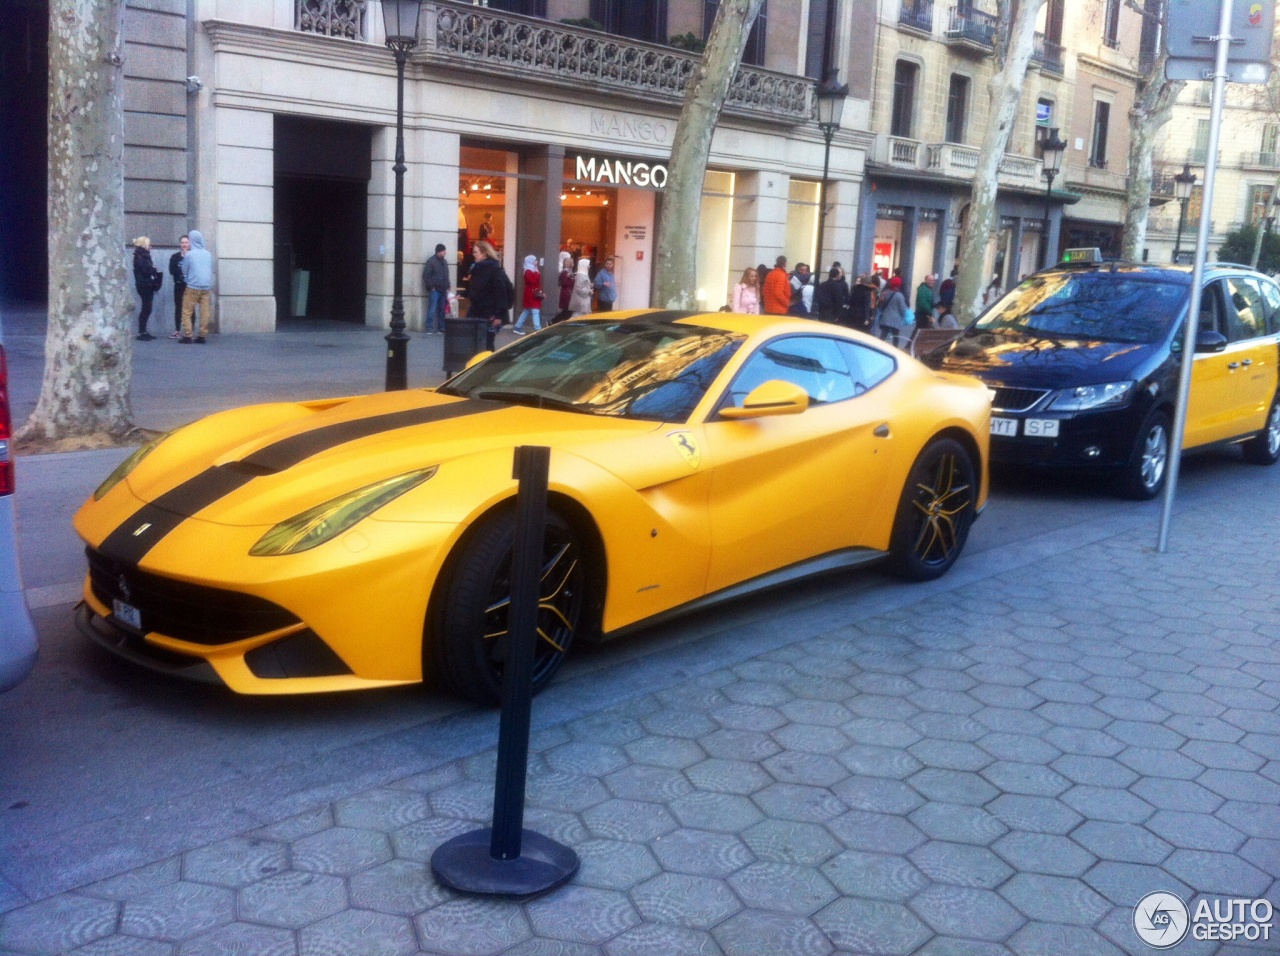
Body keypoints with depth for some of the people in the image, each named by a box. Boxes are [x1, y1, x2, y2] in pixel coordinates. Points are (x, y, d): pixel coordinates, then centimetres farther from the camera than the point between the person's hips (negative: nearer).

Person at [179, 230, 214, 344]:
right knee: (205, 312, 4)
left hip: (193, 287, -4)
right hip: (207, 287, 4)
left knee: (187, 312, 4)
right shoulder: (208, 254, 3)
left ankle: (187, 336, -1)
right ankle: (202, 336, 3)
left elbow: (184, 271, 5)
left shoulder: (189, 255, -8)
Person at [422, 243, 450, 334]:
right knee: (432, 309, -8)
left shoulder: (444, 262, 16)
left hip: (443, 290, 7)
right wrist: (431, 287, -13)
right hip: (434, 290, -7)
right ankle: (430, 328, -7)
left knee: (442, 310, 9)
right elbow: (426, 275, -11)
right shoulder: (431, 261, -7)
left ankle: (442, 327, 14)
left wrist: (447, 288, 14)